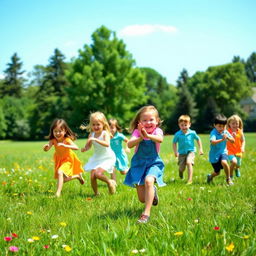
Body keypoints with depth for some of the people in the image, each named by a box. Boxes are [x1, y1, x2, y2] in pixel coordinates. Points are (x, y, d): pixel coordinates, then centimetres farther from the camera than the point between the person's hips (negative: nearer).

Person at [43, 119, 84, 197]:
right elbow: (47, 148, -31)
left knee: (60, 173, -31)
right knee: (63, 180, 16)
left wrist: (65, 146, -53)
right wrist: (46, 147, -55)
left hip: (68, 160, -6)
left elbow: (76, 147, -42)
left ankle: (58, 193, -28)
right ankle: (78, 176, 41)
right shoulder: (53, 140, -18)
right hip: (59, 161, 6)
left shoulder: (67, 140, -28)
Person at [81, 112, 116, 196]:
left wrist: (95, 139, -42)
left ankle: (109, 182, 5)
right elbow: (88, 146, 2)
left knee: (98, 174, -24)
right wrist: (84, 149, -21)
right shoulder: (91, 135, -2)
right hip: (96, 158, 5)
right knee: (92, 177, -3)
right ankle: (96, 194, 20)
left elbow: (107, 144, -34)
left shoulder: (105, 133, -17)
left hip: (107, 158, -5)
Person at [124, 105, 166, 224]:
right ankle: (152, 192, 41)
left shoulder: (157, 131, -10)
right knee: (142, 199, 3)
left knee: (149, 181, -35)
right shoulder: (137, 132, -7)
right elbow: (129, 144, -25)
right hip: (139, 164, 2)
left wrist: (147, 135, -53)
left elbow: (160, 139, -34)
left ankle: (146, 213, -28)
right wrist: (140, 138, -43)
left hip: (153, 163, -2)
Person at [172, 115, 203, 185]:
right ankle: (180, 171, 43)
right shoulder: (177, 134, -8)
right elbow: (174, 143, 2)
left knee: (189, 162, -27)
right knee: (181, 168, 1)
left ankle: (190, 179, -20)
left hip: (190, 151, -1)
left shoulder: (192, 133, -6)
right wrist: (175, 151, -9)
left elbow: (198, 139, 9)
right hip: (182, 153, 1)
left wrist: (200, 149, 8)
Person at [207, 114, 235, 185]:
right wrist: (222, 140, -49)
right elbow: (212, 142, -36)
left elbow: (233, 141, -3)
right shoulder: (213, 133, -19)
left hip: (223, 152, 2)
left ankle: (228, 178, -11)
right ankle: (210, 176, 49)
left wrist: (228, 138, -24)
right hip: (214, 154, -2)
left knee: (224, 162, -33)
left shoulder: (225, 132, -3)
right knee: (217, 172, 11)